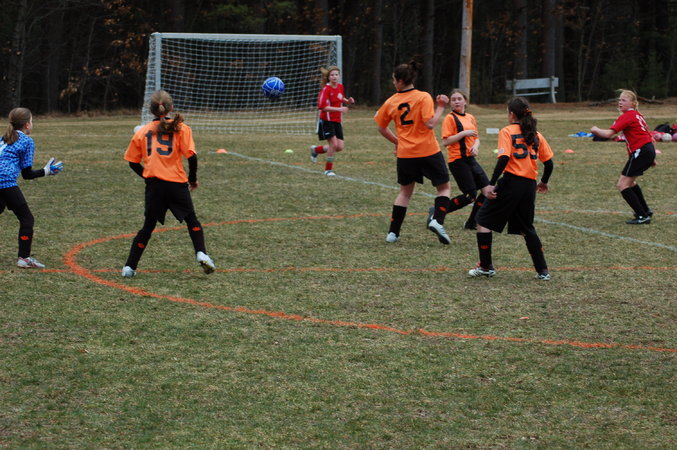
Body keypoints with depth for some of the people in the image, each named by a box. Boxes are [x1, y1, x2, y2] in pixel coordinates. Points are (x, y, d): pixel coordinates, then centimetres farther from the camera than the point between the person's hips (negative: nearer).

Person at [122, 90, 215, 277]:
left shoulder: (143, 131, 9)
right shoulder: (181, 128, 2)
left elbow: (133, 161, 10)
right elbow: (191, 156, -7)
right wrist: (193, 179, 8)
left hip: (153, 184, 2)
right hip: (177, 183, -2)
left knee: (148, 226, 12)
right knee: (191, 220, 16)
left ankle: (129, 267, 9)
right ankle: (201, 253, -4)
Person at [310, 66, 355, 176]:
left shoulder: (340, 86, 6)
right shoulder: (326, 89, -15)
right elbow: (323, 107, -23)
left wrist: (348, 101, 4)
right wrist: (339, 109, -30)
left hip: (337, 121, 7)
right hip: (327, 121, -7)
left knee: (340, 147, 2)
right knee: (334, 143, -16)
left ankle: (316, 150, 27)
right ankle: (328, 169, 3)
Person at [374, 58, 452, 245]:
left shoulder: (391, 102, 1)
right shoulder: (423, 97, -11)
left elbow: (382, 128, 11)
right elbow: (430, 124, -20)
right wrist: (440, 107, -8)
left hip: (405, 154, 4)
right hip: (429, 152, -3)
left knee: (405, 192, 18)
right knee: (444, 188, 12)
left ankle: (393, 232, 15)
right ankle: (437, 221, -11)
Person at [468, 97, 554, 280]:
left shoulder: (507, 132, -2)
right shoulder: (537, 135, 13)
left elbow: (504, 158, -15)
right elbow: (549, 163, 12)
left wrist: (491, 184, -17)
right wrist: (544, 182, 31)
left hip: (511, 182, -6)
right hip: (530, 186, 6)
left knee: (483, 220, 8)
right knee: (527, 228, 20)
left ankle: (486, 267, 6)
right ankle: (542, 270, 14)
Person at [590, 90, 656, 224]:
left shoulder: (626, 116, -11)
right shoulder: (637, 115, 17)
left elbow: (608, 134, -20)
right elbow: (646, 134, 22)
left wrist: (596, 130, -1)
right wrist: (651, 157, 28)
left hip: (640, 152, -10)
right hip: (649, 150, 10)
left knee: (622, 185, -7)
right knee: (630, 181, 28)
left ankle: (642, 216, -10)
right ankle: (646, 211, 37)